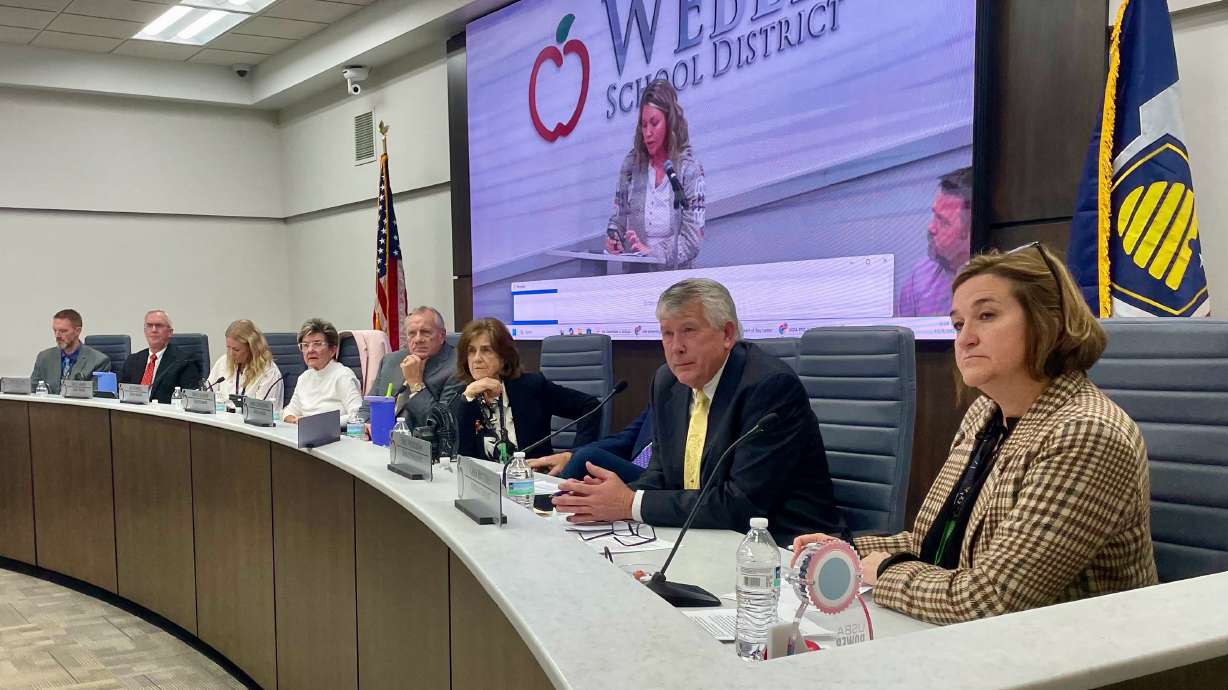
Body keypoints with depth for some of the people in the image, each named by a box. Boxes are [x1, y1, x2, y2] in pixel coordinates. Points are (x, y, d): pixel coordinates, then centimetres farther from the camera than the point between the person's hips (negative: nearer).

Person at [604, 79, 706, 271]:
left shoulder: (689, 170, -2)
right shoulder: (631, 164, 9)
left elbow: (692, 240, -7)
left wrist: (652, 251, -18)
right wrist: (613, 238, -3)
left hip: (675, 273, -3)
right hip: (634, 273, 3)